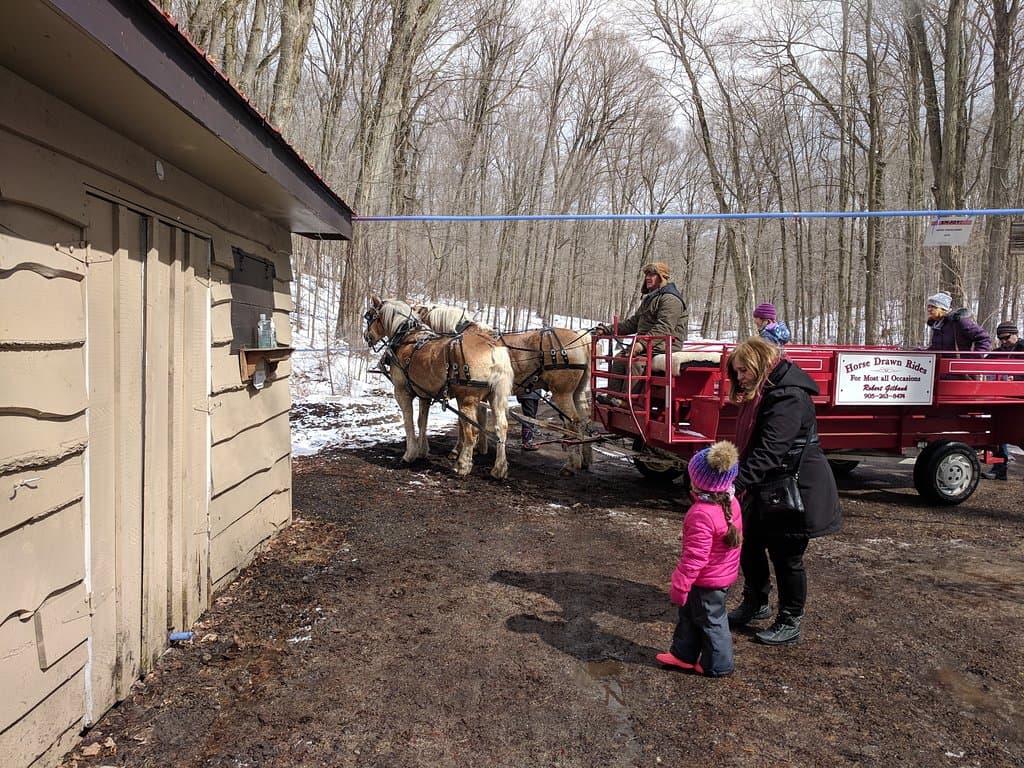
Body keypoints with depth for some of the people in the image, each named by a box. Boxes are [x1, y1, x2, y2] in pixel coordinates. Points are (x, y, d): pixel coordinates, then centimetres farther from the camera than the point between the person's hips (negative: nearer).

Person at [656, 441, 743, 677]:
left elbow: (695, 556, -29)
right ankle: (683, 654, 35)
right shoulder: (732, 504, -4)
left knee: (710, 622, 12)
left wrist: (680, 585, -18)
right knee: (689, 615, 23)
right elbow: (736, 538, 10)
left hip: (707, 581, -9)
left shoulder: (702, 514, -32)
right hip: (724, 574, 9)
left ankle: (718, 665, 29)